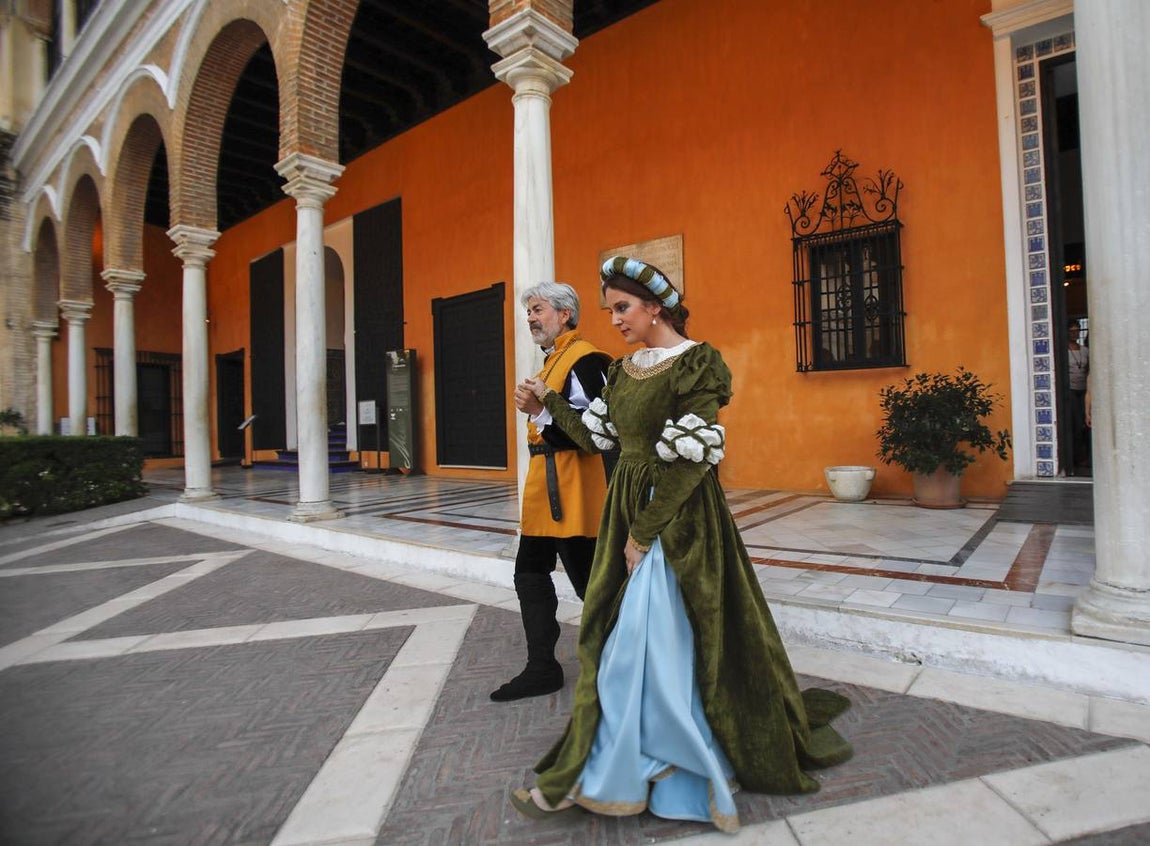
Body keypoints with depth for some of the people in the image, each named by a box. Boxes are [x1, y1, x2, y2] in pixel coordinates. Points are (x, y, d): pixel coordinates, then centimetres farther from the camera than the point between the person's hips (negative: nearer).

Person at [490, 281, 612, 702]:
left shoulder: (583, 360, -13)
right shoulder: (552, 361, 18)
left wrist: (540, 411, -25)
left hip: (572, 494, -10)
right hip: (545, 492, 10)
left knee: (589, 581, -1)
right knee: (530, 574, 13)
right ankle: (542, 668, 24)